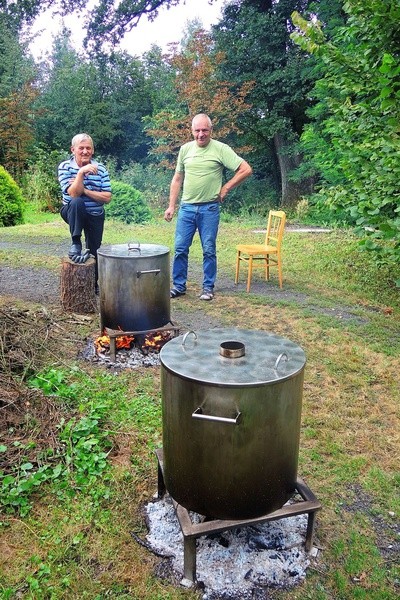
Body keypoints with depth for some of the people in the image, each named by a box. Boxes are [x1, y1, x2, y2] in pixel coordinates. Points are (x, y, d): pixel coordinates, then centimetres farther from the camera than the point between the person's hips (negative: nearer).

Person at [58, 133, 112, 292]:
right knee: (77, 203, -37)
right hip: (73, 212, -3)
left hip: (96, 215, 3)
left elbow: (107, 198, -13)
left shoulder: (100, 169, -6)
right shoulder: (65, 167, -12)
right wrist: (81, 172, -35)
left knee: (94, 251, 8)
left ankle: (94, 283, 33)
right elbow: (74, 194, -25)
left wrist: (84, 190, -22)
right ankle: (76, 245, -24)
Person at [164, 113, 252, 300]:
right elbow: (177, 179, 13)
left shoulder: (220, 149, -5)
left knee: (209, 250, 4)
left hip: (209, 209, -3)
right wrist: (171, 206, 8)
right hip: (186, 207, 4)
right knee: (180, 249, 4)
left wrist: (225, 188, -5)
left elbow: (246, 169, -7)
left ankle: (208, 288, 16)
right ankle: (179, 286, 17)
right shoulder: (185, 149, 7)